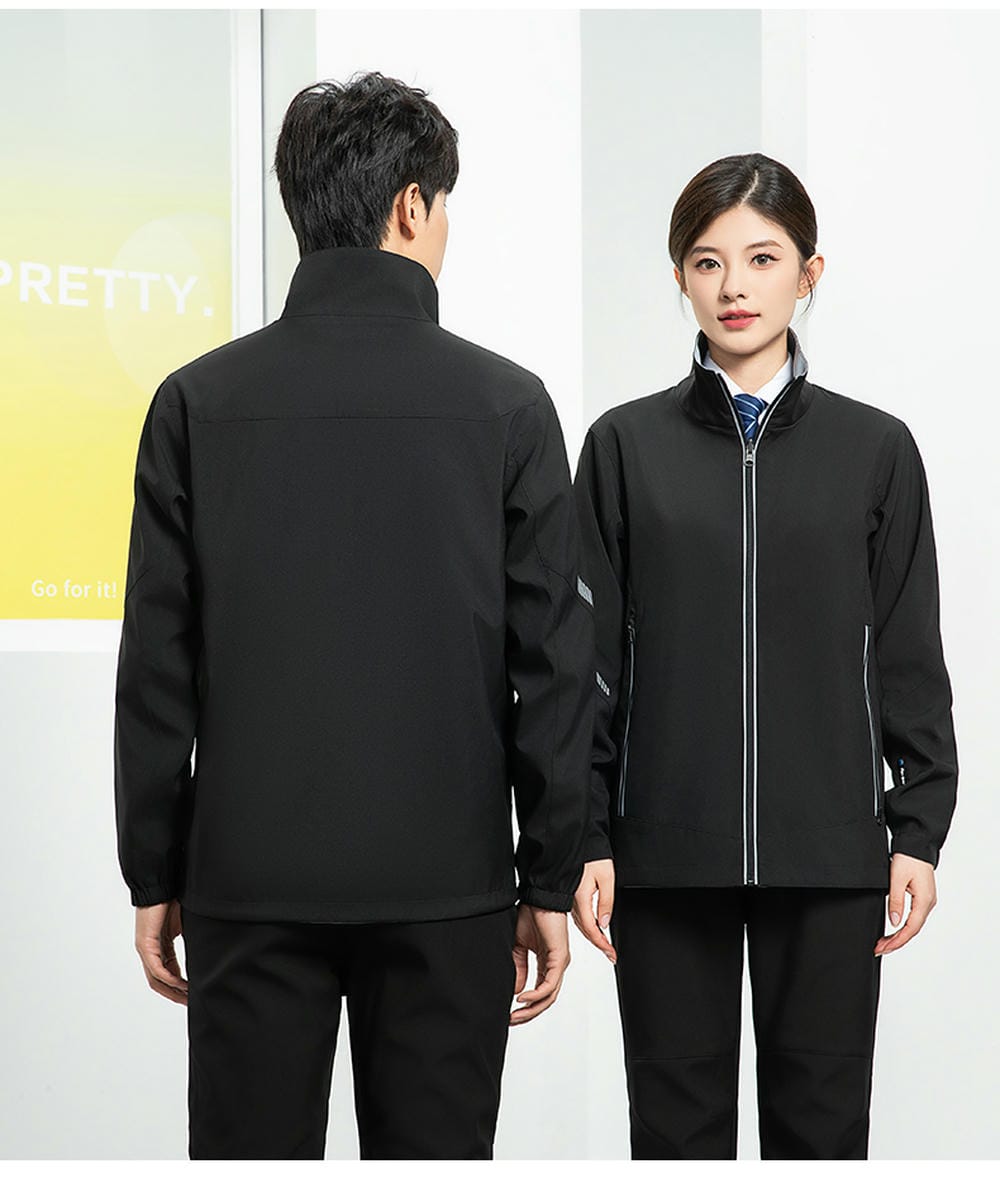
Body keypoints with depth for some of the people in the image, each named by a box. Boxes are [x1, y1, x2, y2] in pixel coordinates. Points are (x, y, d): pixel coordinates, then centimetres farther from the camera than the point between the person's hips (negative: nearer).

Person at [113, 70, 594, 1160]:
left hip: (250, 877, 1)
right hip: (446, 877, 0)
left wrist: (153, 876, 8)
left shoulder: (198, 402, -1)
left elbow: (156, 667, 0)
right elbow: (553, 661, -2)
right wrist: (551, 881, 5)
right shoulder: (506, 404, -2)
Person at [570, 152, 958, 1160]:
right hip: (667, 849, 0)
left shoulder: (875, 450, 3)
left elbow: (908, 657, 6)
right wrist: (585, 839, -1)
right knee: (676, 1121, 7)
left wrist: (919, 830, 0)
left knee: (821, 1116, 7)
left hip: (827, 849, 0)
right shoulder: (626, 446, 2)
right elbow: (589, 655, 3)